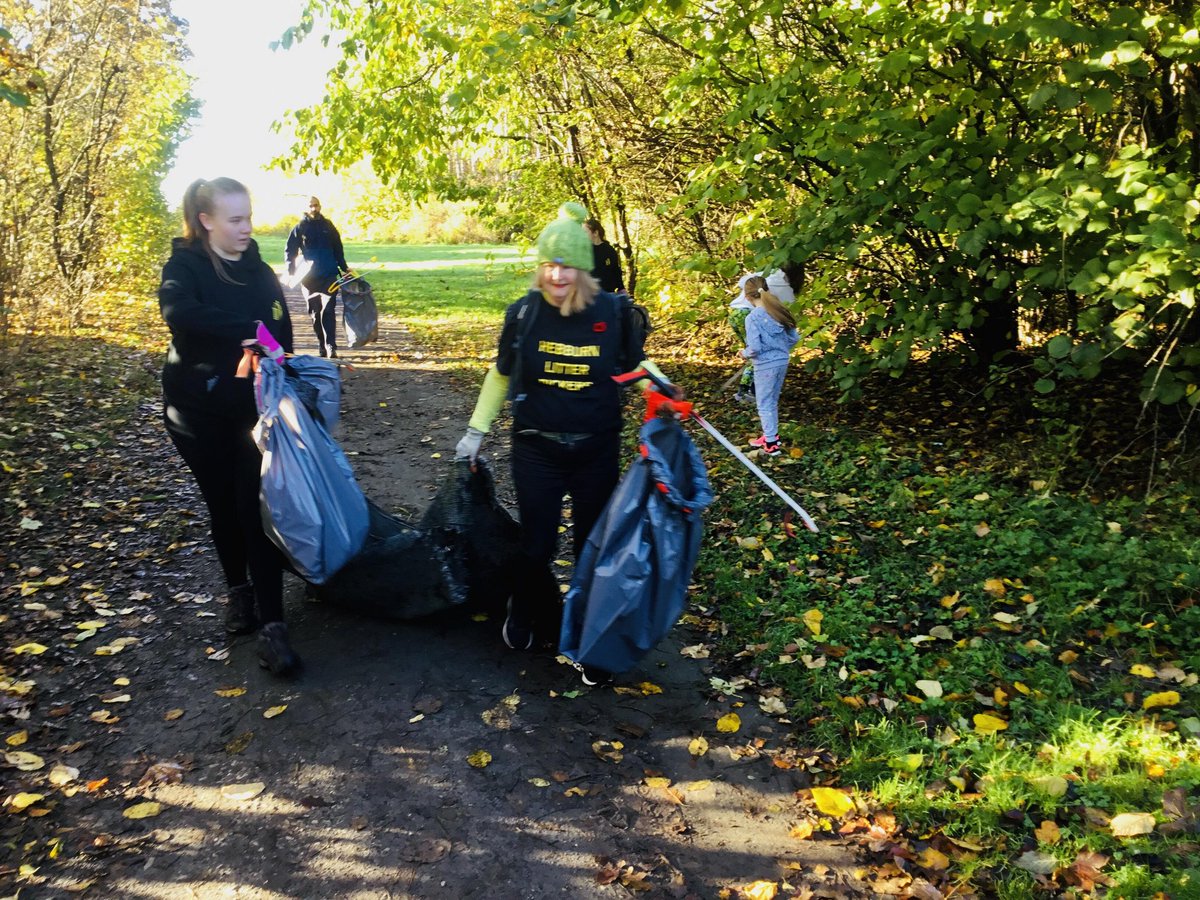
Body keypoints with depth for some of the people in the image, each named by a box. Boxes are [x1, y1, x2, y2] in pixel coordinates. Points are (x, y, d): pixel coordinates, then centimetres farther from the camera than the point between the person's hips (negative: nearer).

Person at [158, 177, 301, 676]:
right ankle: (239, 589, 35)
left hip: (254, 409, 2)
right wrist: (248, 331, -32)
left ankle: (271, 624, -5)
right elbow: (179, 311, -32)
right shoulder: (184, 266, -9)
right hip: (200, 414, -1)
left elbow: (281, 336, 5)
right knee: (223, 505, 12)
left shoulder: (259, 270, 4)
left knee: (258, 508, -6)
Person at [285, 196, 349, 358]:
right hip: (309, 277, 1)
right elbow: (290, 250, 4)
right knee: (315, 313, 7)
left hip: (330, 276, -1)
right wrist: (291, 272, -7)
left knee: (328, 311, -10)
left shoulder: (328, 225, 7)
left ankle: (331, 347, -12)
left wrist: (344, 267, 10)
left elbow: (338, 248, 14)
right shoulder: (300, 227, 3)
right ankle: (321, 346, 18)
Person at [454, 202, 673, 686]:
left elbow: (635, 363, 7)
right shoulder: (524, 313, -8)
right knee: (537, 546, 8)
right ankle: (528, 612, 39)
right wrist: (476, 430, 10)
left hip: (597, 451, 0)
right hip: (536, 451, 0)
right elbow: (501, 374, 8)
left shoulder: (614, 312, -11)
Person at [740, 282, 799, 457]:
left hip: (765, 365, -7)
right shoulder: (779, 311, 1)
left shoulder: (753, 317, -18)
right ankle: (771, 435, 34)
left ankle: (771, 444, 12)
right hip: (782, 362, 7)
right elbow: (794, 338, 6)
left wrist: (745, 354, -1)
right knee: (772, 402, 22)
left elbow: (754, 348, -21)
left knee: (764, 404, 7)